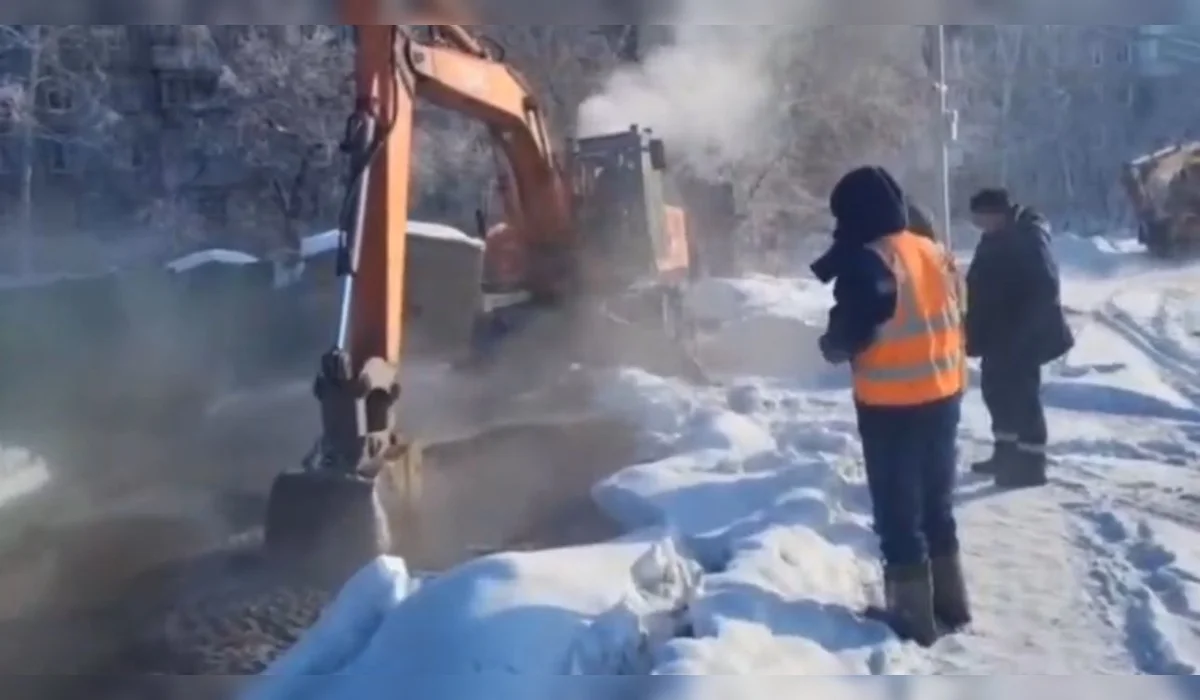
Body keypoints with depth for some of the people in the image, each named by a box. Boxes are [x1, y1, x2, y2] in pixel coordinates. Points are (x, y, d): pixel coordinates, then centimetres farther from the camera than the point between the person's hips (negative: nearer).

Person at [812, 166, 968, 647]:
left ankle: (912, 616, 13)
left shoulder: (866, 262, -18)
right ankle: (950, 602, 30)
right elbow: (954, 317, 13)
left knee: (898, 512, 5)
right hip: (944, 395, 8)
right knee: (937, 504, 20)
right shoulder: (933, 251, 6)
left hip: (891, 405, -7)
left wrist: (830, 346, 3)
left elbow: (849, 333, -16)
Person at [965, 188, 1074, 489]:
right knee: (996, 388, 16)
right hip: (1000, 334, 10)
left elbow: (1045, 287, -24)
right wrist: (977, 332, 15)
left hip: (1023, 335, -10)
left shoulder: (1029, 237, -19)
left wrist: (1020, 329, -24)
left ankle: (1030, 463, 1)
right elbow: (982, 286, 18)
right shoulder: (997, 238, 11)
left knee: (1022, 394, -6)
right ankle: (1007, 451, 29)